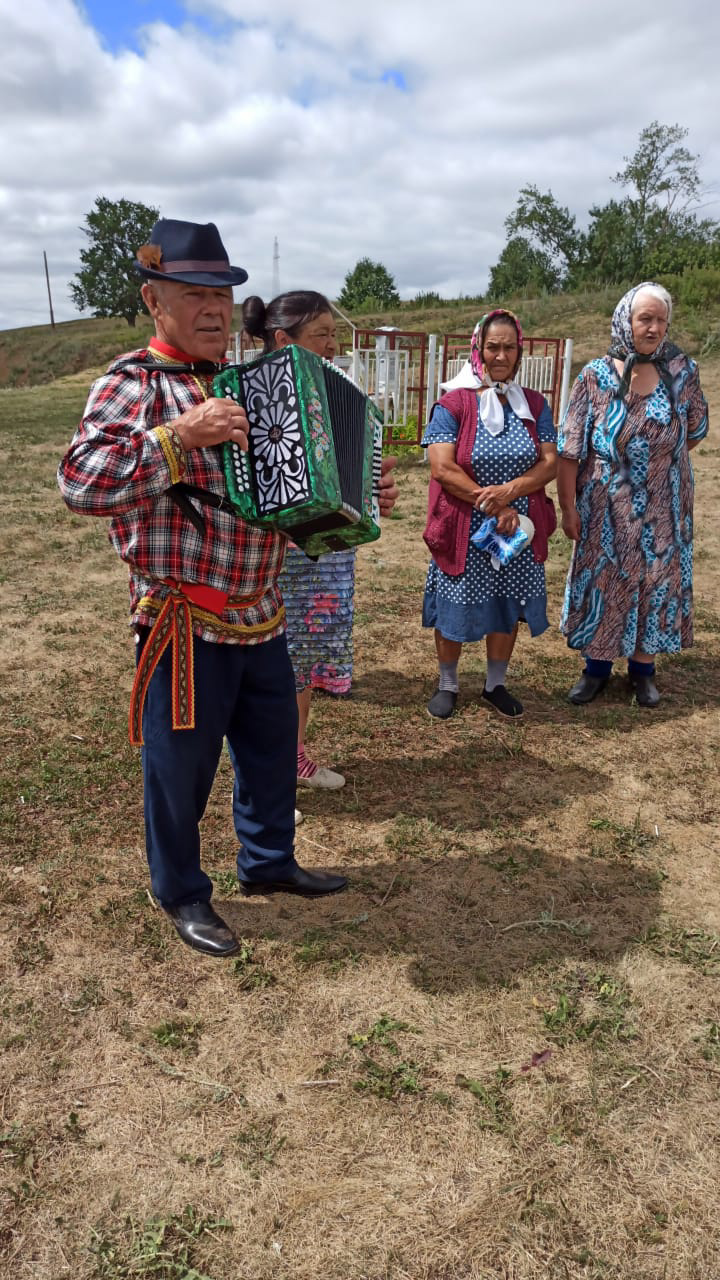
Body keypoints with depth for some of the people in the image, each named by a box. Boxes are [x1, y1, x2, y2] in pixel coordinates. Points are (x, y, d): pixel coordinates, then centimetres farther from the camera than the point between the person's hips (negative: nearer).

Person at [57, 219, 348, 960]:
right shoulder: (133, 384, -10)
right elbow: (81, 483, -25)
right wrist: (181, 434, -31)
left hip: (261, 613, 7)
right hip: (185, 623, -7)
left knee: (272, 747, 19)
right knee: (181, 767, 8)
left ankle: (268, 862, 41)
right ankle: (181, 893, 31)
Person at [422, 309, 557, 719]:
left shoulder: (535, 405, 5)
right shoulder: (453, 405, -7)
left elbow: (549, 464, -2)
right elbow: (442, 469, -16)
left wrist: (509, 491, -21)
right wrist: (494, 506, -19)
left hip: (519, 530, 3)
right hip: (464, 531, -3)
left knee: (508, 608, 12)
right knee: (456, 610, 7)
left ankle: (496, 684, 31)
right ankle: (448, 684, 28)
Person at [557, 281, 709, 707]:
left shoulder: (682, 371, -5)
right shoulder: (596, 376, -8)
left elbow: (696, 431, 10)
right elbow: (571, 448, -8)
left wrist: (661, 463, 8)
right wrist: (569, 507, -11)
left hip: (662, 507, 1)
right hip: (607, 508, -1)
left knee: (656, 582, 9)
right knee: (602, 582, 8)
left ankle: (643, 668, 26)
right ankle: (597, 666, 25)